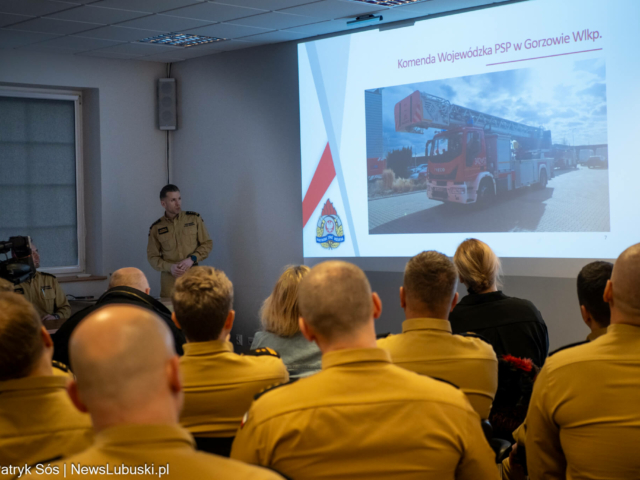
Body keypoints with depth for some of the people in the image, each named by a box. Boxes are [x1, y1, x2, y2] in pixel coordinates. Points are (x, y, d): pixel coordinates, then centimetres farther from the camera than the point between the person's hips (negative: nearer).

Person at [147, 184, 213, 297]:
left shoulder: (194, 218, 2)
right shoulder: (156, 228, 3)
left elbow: (207, 243, 6)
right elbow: (152, 256, 6)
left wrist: (192, 259, -10)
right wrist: (169, 267, -12)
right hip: (169, 278, 0)